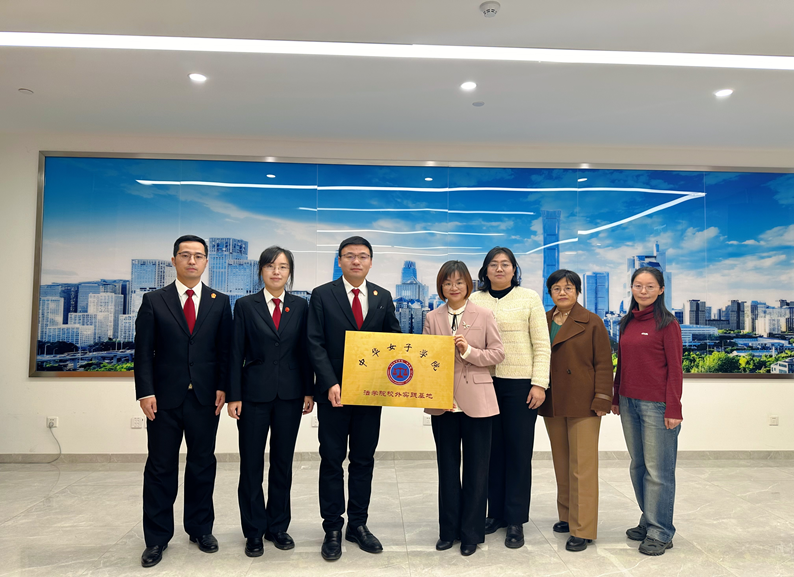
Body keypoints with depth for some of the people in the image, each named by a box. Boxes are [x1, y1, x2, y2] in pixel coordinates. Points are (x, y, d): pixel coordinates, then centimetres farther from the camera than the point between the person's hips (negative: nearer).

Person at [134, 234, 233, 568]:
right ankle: (157, 539, 22)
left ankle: (200, 529, 28)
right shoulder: (154, 301, 3)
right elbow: (143, 351, -1)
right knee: (160, 468, 8)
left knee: (203, 465, 11)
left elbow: (225, 350, 4)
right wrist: (145, 392, -8)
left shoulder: (220, 302, 5)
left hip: (205, 398, 1)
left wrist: (222, 387, -4)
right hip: (165, 398, -1)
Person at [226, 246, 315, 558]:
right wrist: (234, 396, -6)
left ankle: (278, 526, 27)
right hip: (255, 393, -1)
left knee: (283, 462, 11)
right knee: (251, 464, 6)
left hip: (289, 394, 2)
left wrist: (308, 391, 3)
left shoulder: (300, 306, 4)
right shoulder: (245, 305, -1)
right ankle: (254, 531, 22)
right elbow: (236, 353, -2)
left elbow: (305, 351, 5)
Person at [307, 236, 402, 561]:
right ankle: (332, 529, 21)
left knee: (363, 461, 12)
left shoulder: (383, 297, 7)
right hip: (334, 392, -2)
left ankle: (358, 525, 27)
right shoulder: (322, 295, -2)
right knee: (332, 461, 7)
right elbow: (315, 344, -8)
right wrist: (331, 383, -18)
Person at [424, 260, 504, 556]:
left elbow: (497, 353, -3)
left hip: (476, 401, -2)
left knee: (476, 468, 8)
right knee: (447, 466, 14)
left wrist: (469, 351, -17)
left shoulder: (484, 315, -1)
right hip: (443, 401, 2)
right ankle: (449, 529, 29)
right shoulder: (432, 318, 4)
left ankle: (471, 532, 24)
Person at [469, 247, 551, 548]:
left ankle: (515, 521, 15)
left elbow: (541, 345, 0)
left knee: (519, 452, 3)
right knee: (492, 450, 10)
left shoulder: (529, 298, 3)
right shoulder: (475, 300, 7)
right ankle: (495, 513, 24)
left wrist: (539, 384, -7)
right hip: (485, 384, 2)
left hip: (520, 384, -2)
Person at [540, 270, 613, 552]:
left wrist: (601, 401, -12)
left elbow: (603, 364, -5)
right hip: (552, 404, 5)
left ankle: (582, 529, 8)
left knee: (581, 466, -1)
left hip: (582, 405, -5)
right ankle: (566, 516, 29)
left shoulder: (592, 323, -3)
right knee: (561, 464, 14)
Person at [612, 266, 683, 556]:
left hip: (656, 406, -6)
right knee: (638, 466, 14)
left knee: (658, 470, 1)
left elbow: (675, 369, -8)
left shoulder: (667, 323, -7)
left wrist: (673, 409, -11)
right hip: (629, 403, 6)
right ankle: (648, 521, 28)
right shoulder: (627, 323, 11)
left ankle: (659, 533, 14)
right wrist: (616, 397, 15)